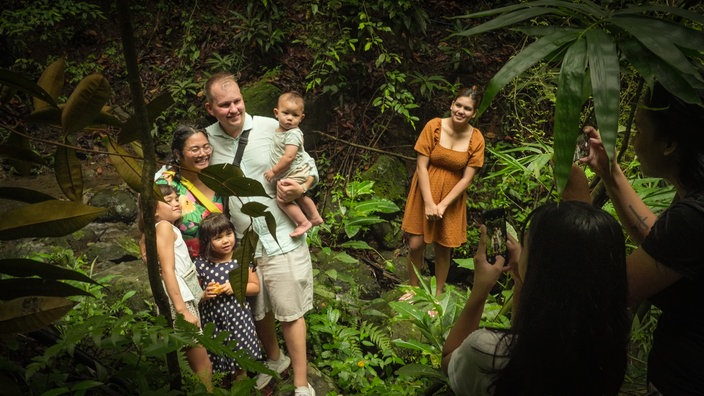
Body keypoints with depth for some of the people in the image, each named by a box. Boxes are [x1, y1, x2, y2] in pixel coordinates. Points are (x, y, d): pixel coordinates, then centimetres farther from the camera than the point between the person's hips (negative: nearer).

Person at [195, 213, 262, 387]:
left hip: (238, 318, 0)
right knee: (216, 359, 11)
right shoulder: (200, 264, -9)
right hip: (212, 320, 0)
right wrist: (204, 295, -19)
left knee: (240, 365, 13)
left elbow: (255, 286, 0)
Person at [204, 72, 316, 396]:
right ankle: (275, 359, 49)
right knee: (257, 312, 21)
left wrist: (301, 188, -19)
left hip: (282, 239, -3)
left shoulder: (272, 128, -9)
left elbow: (309, 166, 1)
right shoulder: (206, 140, -2)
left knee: (289, 313, 7)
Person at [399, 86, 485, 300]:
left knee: (442, 248, 9)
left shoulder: (476, 139, -9)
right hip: (425, 193, 0)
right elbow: (421, 166, -12)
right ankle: (413, 289, 29)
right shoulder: (434, 126, -12)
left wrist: (443, 205, -15)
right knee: (415, 245, 4)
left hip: (451, 198, 0)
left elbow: (467, 178, -8)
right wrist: (428, 203, -16)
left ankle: (438, 294, 31)